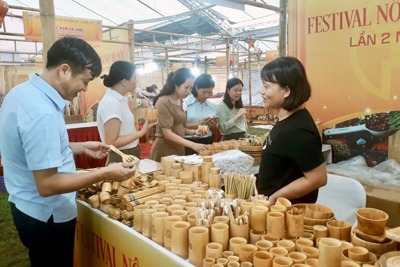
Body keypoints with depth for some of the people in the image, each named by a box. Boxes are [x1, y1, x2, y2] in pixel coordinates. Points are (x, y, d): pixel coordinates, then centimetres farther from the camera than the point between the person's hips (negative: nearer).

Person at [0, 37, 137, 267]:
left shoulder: (22, 92, 1)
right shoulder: (42, 113, -30)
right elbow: (47, 185, -29)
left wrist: (80, 148, 8)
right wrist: (105, 174, -24)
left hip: (29, 208, 9)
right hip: (47, 218, -9)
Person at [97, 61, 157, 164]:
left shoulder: (118, 100, 7)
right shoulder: (111, 103, -21)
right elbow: (111, 142, -23)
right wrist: (141, 132, -23)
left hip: (129, 157, 9)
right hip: (121, 161, -9)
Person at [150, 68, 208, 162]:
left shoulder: (181, 102, 9)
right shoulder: (163, 102, -15)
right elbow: (167, 134, -20)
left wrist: (194, 131, -2)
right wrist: (192, 145, -25)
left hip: (179, 149, 8)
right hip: (164, 151, -7)